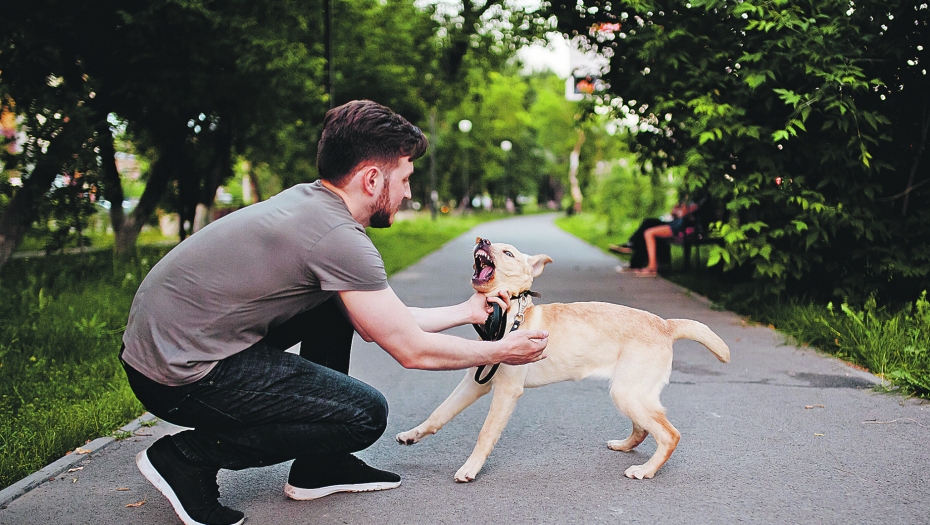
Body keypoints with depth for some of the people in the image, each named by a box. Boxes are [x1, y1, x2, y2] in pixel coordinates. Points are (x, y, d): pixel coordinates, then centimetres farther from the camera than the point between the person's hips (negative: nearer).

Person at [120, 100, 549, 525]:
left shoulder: (307, 201, 8)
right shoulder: (337, 236, -21)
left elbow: (387, 321, 17)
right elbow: (412, 350, -12)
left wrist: (467, 311, 25)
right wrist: (500, 352, 4)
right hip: (180, 376, -10)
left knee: (340, 307, 17)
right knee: (365, 414, -11)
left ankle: (319, 468, 20)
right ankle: (188, 456, -1)